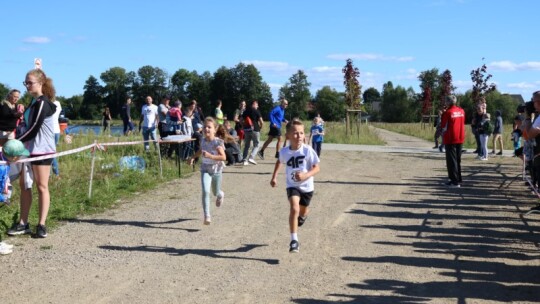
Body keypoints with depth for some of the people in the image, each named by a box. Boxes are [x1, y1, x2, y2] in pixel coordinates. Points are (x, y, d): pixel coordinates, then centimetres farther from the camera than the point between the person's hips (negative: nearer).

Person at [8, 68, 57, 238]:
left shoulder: (42, 103, -14)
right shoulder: (35, 102, 13)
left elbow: (34, 129, -18)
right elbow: (31, 127, 13)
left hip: (42, 150, -9)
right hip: (30, 149, 9)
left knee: (42, 186, -2)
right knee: (24, 185, 9)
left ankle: (41, 225, 4)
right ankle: (23, 224, 15)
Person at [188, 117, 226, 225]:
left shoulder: (218, 142, -18)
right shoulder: (203, 140, -3)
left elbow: (223, 157, -26)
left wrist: (210, 156, -36)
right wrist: (193, 157, 10)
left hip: (216, 169, -2)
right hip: (205, 169, 2)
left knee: (215, 192, 19)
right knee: (205, 191, -18)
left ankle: (220, 194, 59)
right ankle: (207, 216, -16)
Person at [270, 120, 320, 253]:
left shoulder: (308, 150, -20)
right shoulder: (284, 152, -11)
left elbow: (316, 168, -16)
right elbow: (279, 162, 13)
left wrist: (306, 175, -33)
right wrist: (274, 177, 10)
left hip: (307, 186, 0)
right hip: (292, 185, 0)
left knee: (303, 212, 21)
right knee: (294, 208, -24)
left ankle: (302, 216, 62)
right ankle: (294, 240, -20)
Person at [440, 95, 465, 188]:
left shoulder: (447, 113, -14)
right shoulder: (461, 111, 4)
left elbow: (444, 127, -11)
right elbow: (462, 123, 12)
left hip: (450, 139, -6)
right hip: (460, 138, 6)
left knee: (451, 160, 0)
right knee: (458, 160, 16)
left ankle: (454, 181, -1)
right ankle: (459, 180, 21)